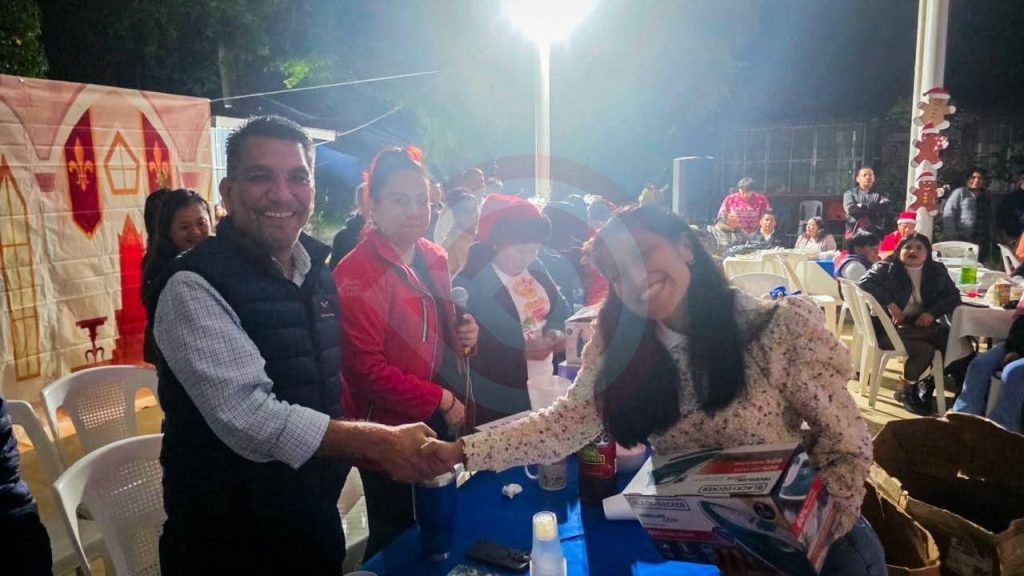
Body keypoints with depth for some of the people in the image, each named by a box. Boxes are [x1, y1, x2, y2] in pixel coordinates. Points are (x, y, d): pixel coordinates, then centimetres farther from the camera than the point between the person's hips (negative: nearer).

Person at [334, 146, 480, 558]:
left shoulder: (434, 258, 6)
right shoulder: (356, 274, -19)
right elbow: (365, 369, -22)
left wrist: (465, 334, -2)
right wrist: (440, 401, -17)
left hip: (444, 429, 8)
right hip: (393, 436, -7)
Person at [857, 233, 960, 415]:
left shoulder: (937, 271, 13)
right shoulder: (887, 268, 1)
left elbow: (953, 296, 7)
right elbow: (864, 283, -14)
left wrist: (932, 313, -12)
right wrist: (890, 304, -23)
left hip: (923, 324, 5)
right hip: (891, 326, -5)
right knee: (924, 349, -31)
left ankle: (928, 384, 1)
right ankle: (906, 391, -5)